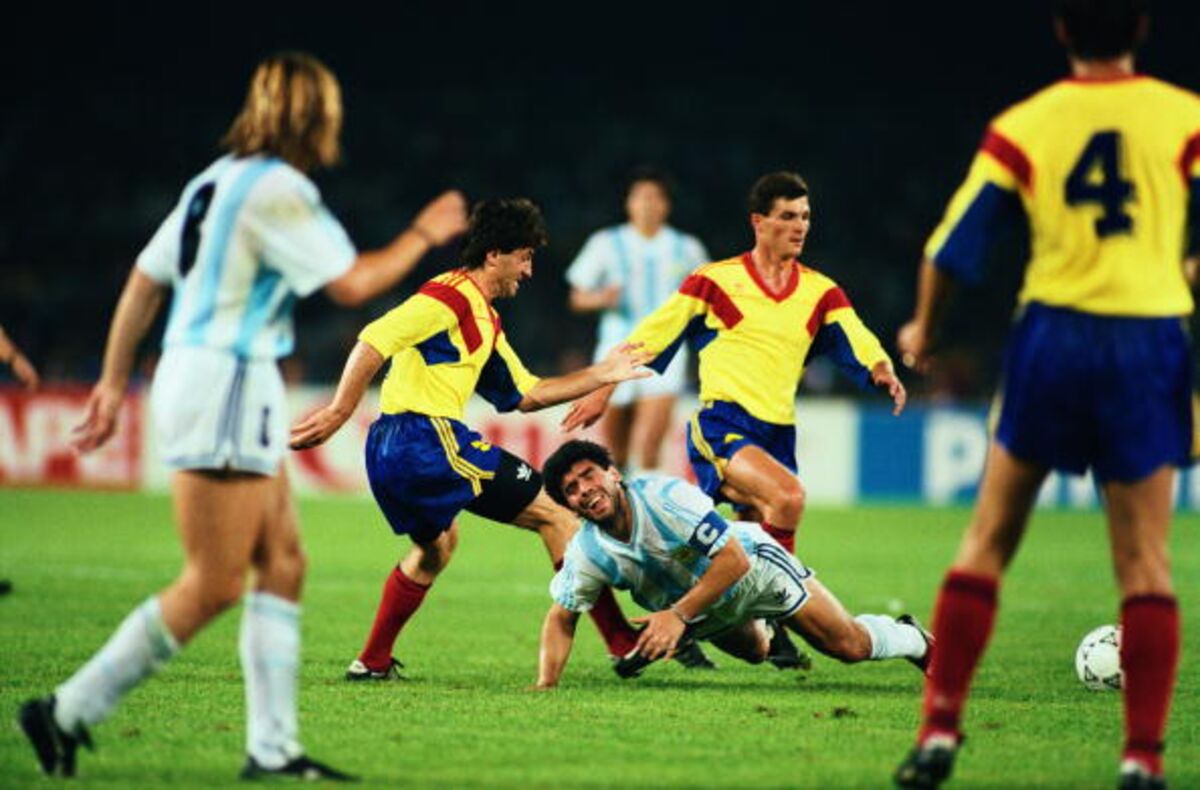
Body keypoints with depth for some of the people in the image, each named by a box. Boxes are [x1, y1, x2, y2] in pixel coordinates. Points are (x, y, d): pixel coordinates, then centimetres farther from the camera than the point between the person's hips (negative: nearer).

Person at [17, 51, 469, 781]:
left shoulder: (218, 181, 15)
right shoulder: (277, 189, -13)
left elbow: (144, 280, 17)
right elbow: (352, 283, -13)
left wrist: (115, 381, 20)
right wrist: (422, 237, 3)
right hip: (224, 386, -10)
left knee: (283, 563, 9)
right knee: (214, 585, -8)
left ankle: (273, 747, 7)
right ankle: (69, 713, -6)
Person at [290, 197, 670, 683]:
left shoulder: (486, 320, 22)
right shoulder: (452, 296, -9)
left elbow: (525, 395, 27)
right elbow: (375, 341, -19)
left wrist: (601, 375, 24)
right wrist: (338, 414, -23)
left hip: (389, 450, 10)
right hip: (428, 438, -10)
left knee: (437, 544, 34)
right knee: (555, 513, -2)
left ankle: (373, 661, 33)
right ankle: (623, 642, -4)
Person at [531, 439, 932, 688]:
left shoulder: (663, 496, -37)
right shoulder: (586, 552, -23)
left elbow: (734, 560, -36)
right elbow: (561, 618, -9)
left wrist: (678, 615, -42)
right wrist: (545, 686, -23)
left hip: (754, 568, -5)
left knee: (850, 645, -7)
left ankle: (914, 640, 24)